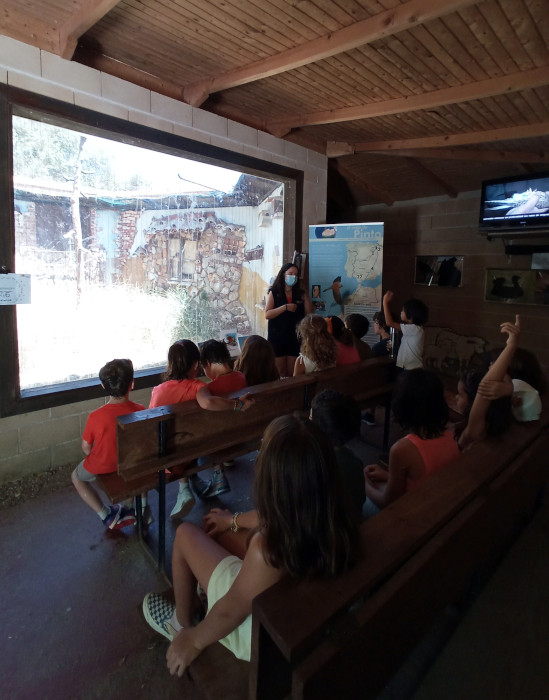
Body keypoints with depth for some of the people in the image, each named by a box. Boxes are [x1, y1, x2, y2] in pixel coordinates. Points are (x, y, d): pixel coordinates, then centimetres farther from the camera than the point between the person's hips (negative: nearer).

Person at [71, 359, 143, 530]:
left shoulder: (95, 416, -24)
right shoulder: (140, 411, -19)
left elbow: (86, 448, -9)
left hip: (102, 467, -2)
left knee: (77, 477, 29)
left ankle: (107, 515, 19)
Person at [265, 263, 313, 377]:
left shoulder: (300, 294, 9)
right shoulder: (274, 293, 0)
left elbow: (310, 314, 5)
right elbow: (267, 314, -10)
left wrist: (306, 297, -5)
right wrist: (285, 307, -18)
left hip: (294, 337, 3)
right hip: (277, 337, -3)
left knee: (292, 373, 6)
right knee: (280, 373, 4)